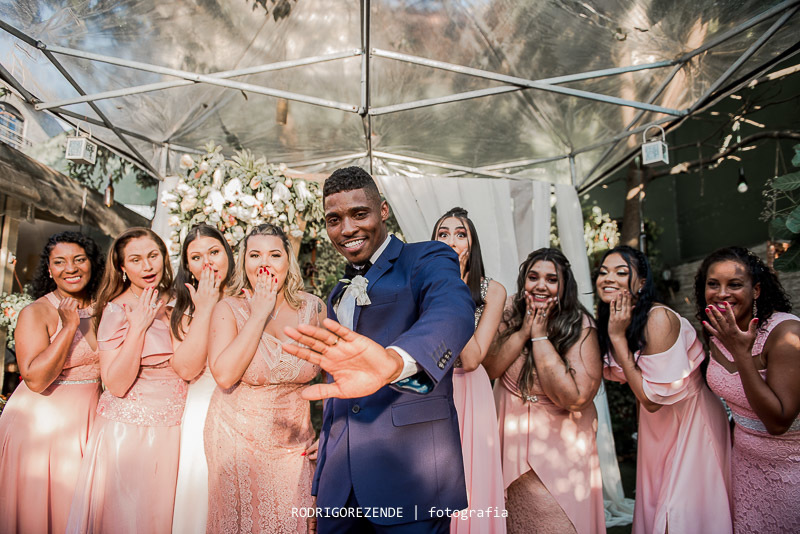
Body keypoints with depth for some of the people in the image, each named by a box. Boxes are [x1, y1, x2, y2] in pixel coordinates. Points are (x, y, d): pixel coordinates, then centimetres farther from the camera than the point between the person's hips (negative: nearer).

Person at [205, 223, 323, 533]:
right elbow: (224, 376, -24)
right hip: (237, 442, -1)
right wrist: (259, 314, -23)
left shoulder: (313, 308, -6)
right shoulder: (229, 309, -10)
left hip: (294, 445, 1)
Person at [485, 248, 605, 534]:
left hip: (560, 446, -3)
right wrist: (524, 331, -24)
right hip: (511, 439, 3)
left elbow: (575, 398, -27)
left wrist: (540, 336, -25)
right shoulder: (510, 313, -7)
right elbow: (487, 368, -15)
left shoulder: (581, 326, -17)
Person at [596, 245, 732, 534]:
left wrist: (618, 337, -30)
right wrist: (613, 335, -9)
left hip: (692, 422, -7)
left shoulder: (658, 318, -29)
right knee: (653, 506, 19)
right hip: (657, 424, 7)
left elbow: (652, 400, -28)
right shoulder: (610, 321, -7)